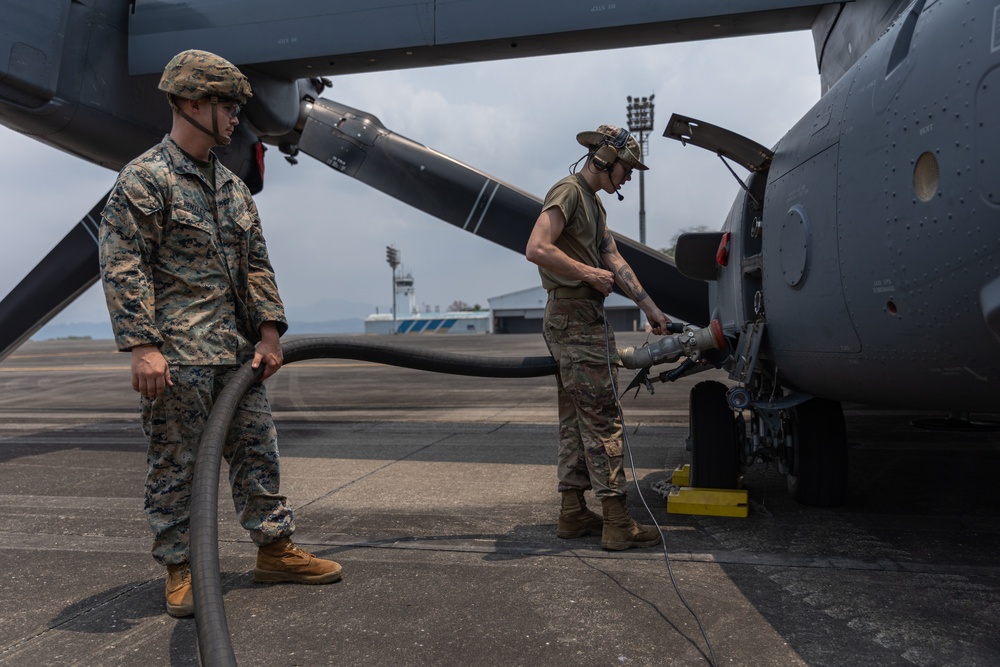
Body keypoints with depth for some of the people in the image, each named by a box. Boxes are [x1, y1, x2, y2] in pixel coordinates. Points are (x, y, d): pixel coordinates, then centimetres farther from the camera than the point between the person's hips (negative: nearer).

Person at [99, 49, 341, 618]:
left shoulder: (232, 185, 17)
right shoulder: (145, 177, -6)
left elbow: (257, 262, 17)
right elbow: (123, 267, -12)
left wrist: (269, 330, 9)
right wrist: (142, 345, -19)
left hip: (239, 350, 7)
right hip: (177, 356, -7)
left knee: (258, 451, 11)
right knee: (175, 464, 3)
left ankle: (277, 549, 22)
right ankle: (181, 570, 16)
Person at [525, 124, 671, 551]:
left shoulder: (594, 202, 22)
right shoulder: (569, 191, -9)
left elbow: (614, 261, 20)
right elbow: (537, 249, -22)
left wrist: (650, 307, 16)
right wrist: (590, 273, -15)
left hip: (583, 319, 11)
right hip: (575, 318, -11)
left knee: (575, 418, 10)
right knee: (601, 418, -9)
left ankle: (573, 513, 17)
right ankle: (617, 522, -6)